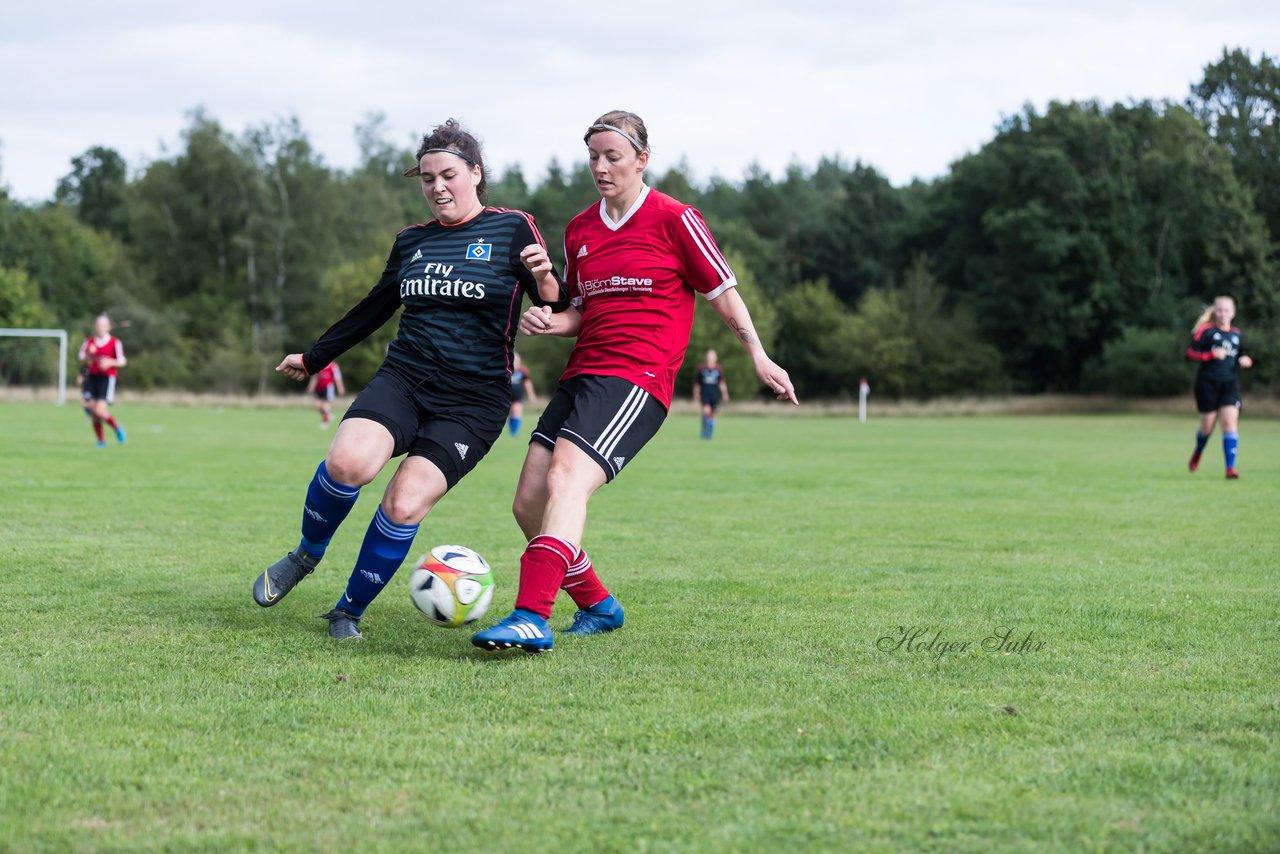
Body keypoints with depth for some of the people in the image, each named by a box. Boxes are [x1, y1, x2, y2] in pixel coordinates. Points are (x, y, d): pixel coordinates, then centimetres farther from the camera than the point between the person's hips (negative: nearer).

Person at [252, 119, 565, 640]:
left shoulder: (512, 231, 2)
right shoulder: (411, 242, 14)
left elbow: (558, 307, -2)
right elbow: (373, 310, 26)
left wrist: (543, 278, -25)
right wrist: (313, 358, 32)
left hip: (473, 401, -3)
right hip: (402, 380, 3)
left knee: (404, 505, -18)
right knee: (347, 461, -26)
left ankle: (350, 611, 5)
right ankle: (306, 556, 1)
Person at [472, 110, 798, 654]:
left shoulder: (673, 219, -1)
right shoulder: (579, 230, 16)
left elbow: (722, 292, 5)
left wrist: (759, 356, 2)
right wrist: (551, 321, 4)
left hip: (638, 376, -7)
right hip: (582, 373, 7)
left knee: (565, 479, -27)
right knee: (528, 503, 0)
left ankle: (531, 618, -35)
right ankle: (598, 607, 19)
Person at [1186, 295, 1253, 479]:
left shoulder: (1236, 334, 12)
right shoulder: (1205, 331, -2)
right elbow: (1190, 353, -8)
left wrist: (1246, 360, 3)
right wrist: (1212, 355, -20)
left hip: (1230, 383, 3)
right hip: (1207, 383, -3)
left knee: (1230, 422, -14)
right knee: (1207, 427, 4)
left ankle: (1230, 467, -16)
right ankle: (1198, 453, 38)